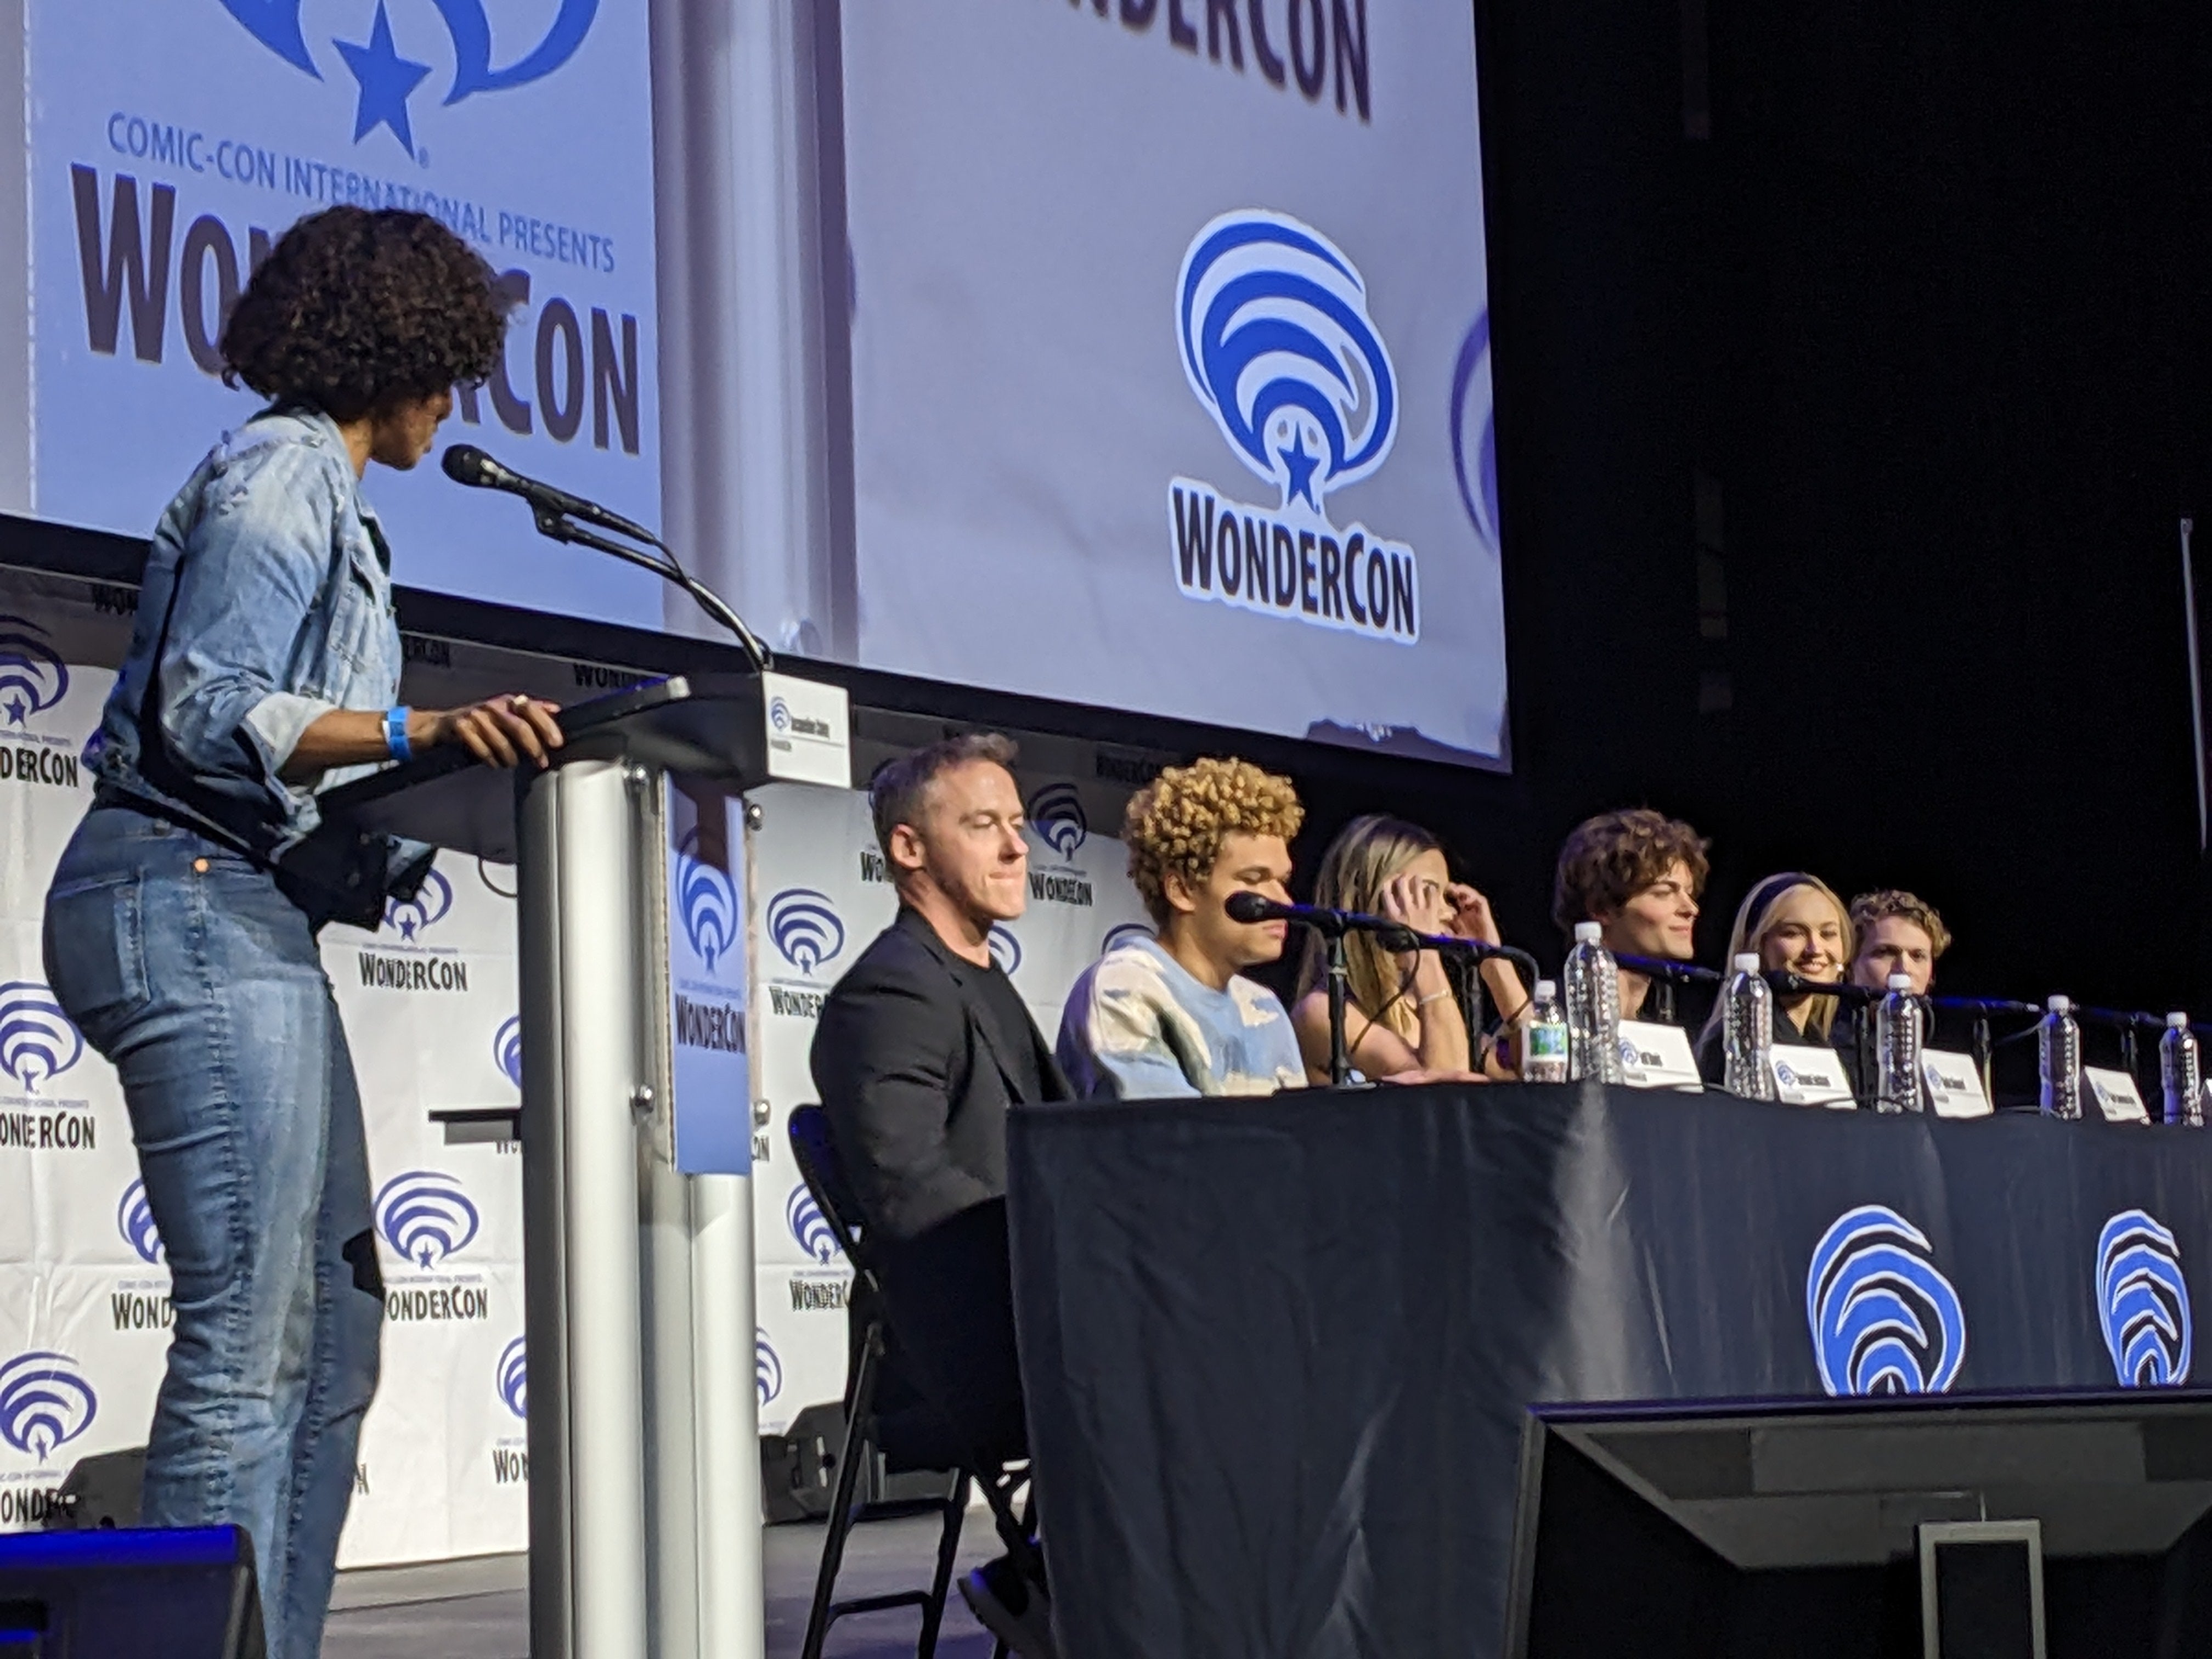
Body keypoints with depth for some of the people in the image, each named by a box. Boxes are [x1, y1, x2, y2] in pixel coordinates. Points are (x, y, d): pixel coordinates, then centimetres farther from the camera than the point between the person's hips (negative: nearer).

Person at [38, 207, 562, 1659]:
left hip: (251, 915, 11)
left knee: (334, 1335, 9)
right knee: (251, 1335, -14)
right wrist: (418, 731, -28)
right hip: (194, 900, -11)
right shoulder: (281, 474, -6)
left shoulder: (320, 488, 24)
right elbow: (207, 710, -17)